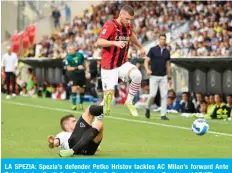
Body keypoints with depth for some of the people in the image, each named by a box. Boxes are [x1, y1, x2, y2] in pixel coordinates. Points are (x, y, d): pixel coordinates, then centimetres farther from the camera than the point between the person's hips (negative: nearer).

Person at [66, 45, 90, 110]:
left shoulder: (80, 54, -4)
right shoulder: (68, 57, -9)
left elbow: (85, 62, 5)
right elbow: (68, 68, -11)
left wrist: (87, 72, -1)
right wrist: (77, 67, -23)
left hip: (81, 74, 2)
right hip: (73, 74, -2)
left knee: (82, 90, 8)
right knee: (74, 89, -16)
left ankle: (81, 104, 27)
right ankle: (74, 105, -9)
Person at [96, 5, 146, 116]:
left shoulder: (128, 26, 5)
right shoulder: (110, 25, -16)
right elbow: (99, 42, -28)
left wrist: (140, 47, 39)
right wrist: (115, 42, -41)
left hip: (123, 63, 5)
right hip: (109, 67, -5)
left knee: (137, 75, -26)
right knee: (109, 95, -10)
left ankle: (129, 101, -8)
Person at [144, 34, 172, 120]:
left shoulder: (167, 51, 10)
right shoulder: (153, 49, -1)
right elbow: (146, 61, -4)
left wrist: (169, 77, 14)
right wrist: (147, 70, -23)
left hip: (163, 76, 3)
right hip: (154, 76, -3)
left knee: (164, 95, -4)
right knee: (152, 94, -10)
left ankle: (163, 114, -1)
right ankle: (148, 108, 18)